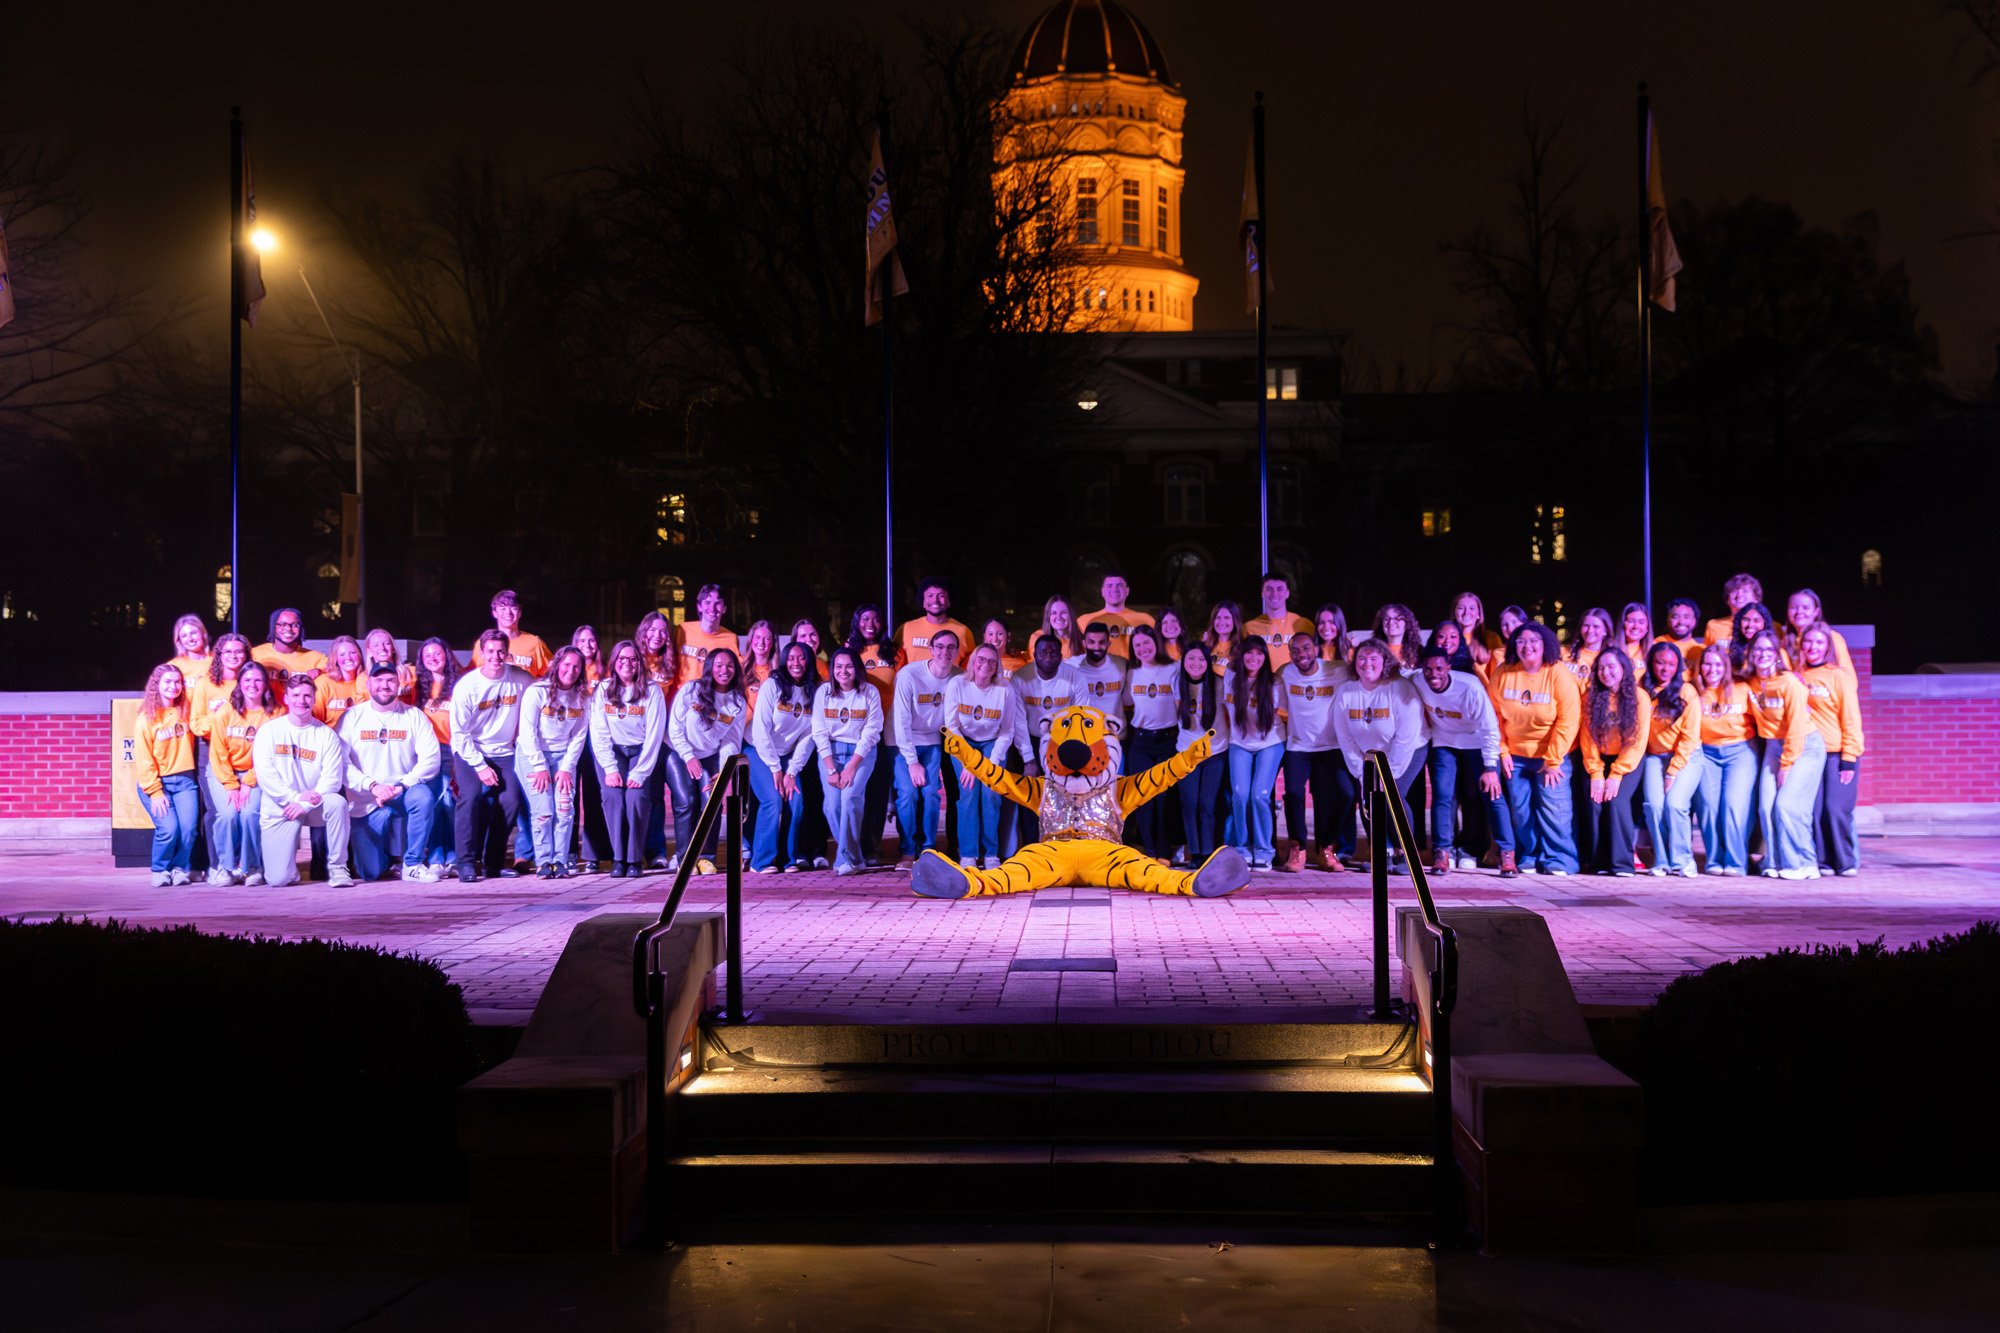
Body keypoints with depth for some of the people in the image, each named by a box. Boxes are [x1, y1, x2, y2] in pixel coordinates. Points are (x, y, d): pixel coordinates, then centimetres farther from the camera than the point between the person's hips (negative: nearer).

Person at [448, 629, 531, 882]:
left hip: (503, 752, 2)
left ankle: (494, 862, 2)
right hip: (469, 752, -2)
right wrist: (480, 766, -15)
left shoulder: (521, 680, -7)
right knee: (471, 796, -24)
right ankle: (467, 862, -14)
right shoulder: (466, 686, -13)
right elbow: (459, 733, -10)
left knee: (511, 799, -14)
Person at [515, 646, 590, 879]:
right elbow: (528, 732, -10)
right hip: (532, 755, -3)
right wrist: (540, 767, -13)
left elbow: (579, 736, 4)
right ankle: (544, 862, -4)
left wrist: (567, 768, -5)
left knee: (565, 809, -10)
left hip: (563, 755, 3)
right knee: (543, 810, -12)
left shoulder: (582, 697, 2)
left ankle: (561, 861, -4)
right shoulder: (536, 692, -9)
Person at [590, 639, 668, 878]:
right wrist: (610, 768, -15)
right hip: (611, 751, 1)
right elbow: (599, 733, -3)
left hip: (642, 751, -1)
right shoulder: (603, 690, 0)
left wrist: (640, 772, -18)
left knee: (637, 795, -24)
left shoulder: (652, 690, -5)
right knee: (612, 794, -23)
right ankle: (618, 859, -19)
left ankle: (635, 859, -16)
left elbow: (654, 735, -9)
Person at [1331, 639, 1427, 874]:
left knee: (1392, 795, -23)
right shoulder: (1345, 691, -7)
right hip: (1369, 757, 5)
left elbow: (1406, 737, -22)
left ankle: (1406, 853, -7)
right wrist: (1361, 771, -9)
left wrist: (1390, 773, -21)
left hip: (1410, 752, -4)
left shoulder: (1400, 689, -21)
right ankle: (1386, 852, 3)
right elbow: (1344, 737, -4)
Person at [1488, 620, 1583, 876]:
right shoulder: (1502, 674, -3)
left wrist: (1553, 760, -13)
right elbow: (1495, 716, 5)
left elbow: (1568, 721, -13)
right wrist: (1503, 752, 0)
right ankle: (1529, 858, 16)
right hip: (1515, 755, 3)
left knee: (1553, 805, -9)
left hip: (1553, 755, -3)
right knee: (1520, 809, 4)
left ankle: (1559, 860, 1)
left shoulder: (1559, 675, -12)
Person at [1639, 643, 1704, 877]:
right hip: (1655, 756, 3)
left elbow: (1690, 736, -6)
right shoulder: (1643, 692, 3)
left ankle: (1682, 860, -7)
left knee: (1674, 803, -21)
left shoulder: (1687, 692, -5)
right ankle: (1661, 861, -4)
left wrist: (1672, 772, -9)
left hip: (1687, 757, -3)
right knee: (1653, 805, -17)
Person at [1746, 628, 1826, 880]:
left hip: (1805, 746, -6)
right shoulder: (1751, 683, 1)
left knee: (1787, 804, -15)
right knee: (1766, 807, -5)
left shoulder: (1789, 682, -17)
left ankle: (1802, 864, -4)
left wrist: (1786, 764, -14)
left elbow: (1797, 728, -16)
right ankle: (1776, 863, 6)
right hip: (1773, 747, 6)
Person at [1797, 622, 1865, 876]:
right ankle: (1824, 862, 9)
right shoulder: (1798, 677, 8)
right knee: (1814, 810, -2)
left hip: (1838, 754, -3)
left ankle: (1847, 862, 7)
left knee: (1836, 809, -7)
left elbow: (1851, 720, -3)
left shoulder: (1839, 676, -3)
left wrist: (1848, 759, -8)